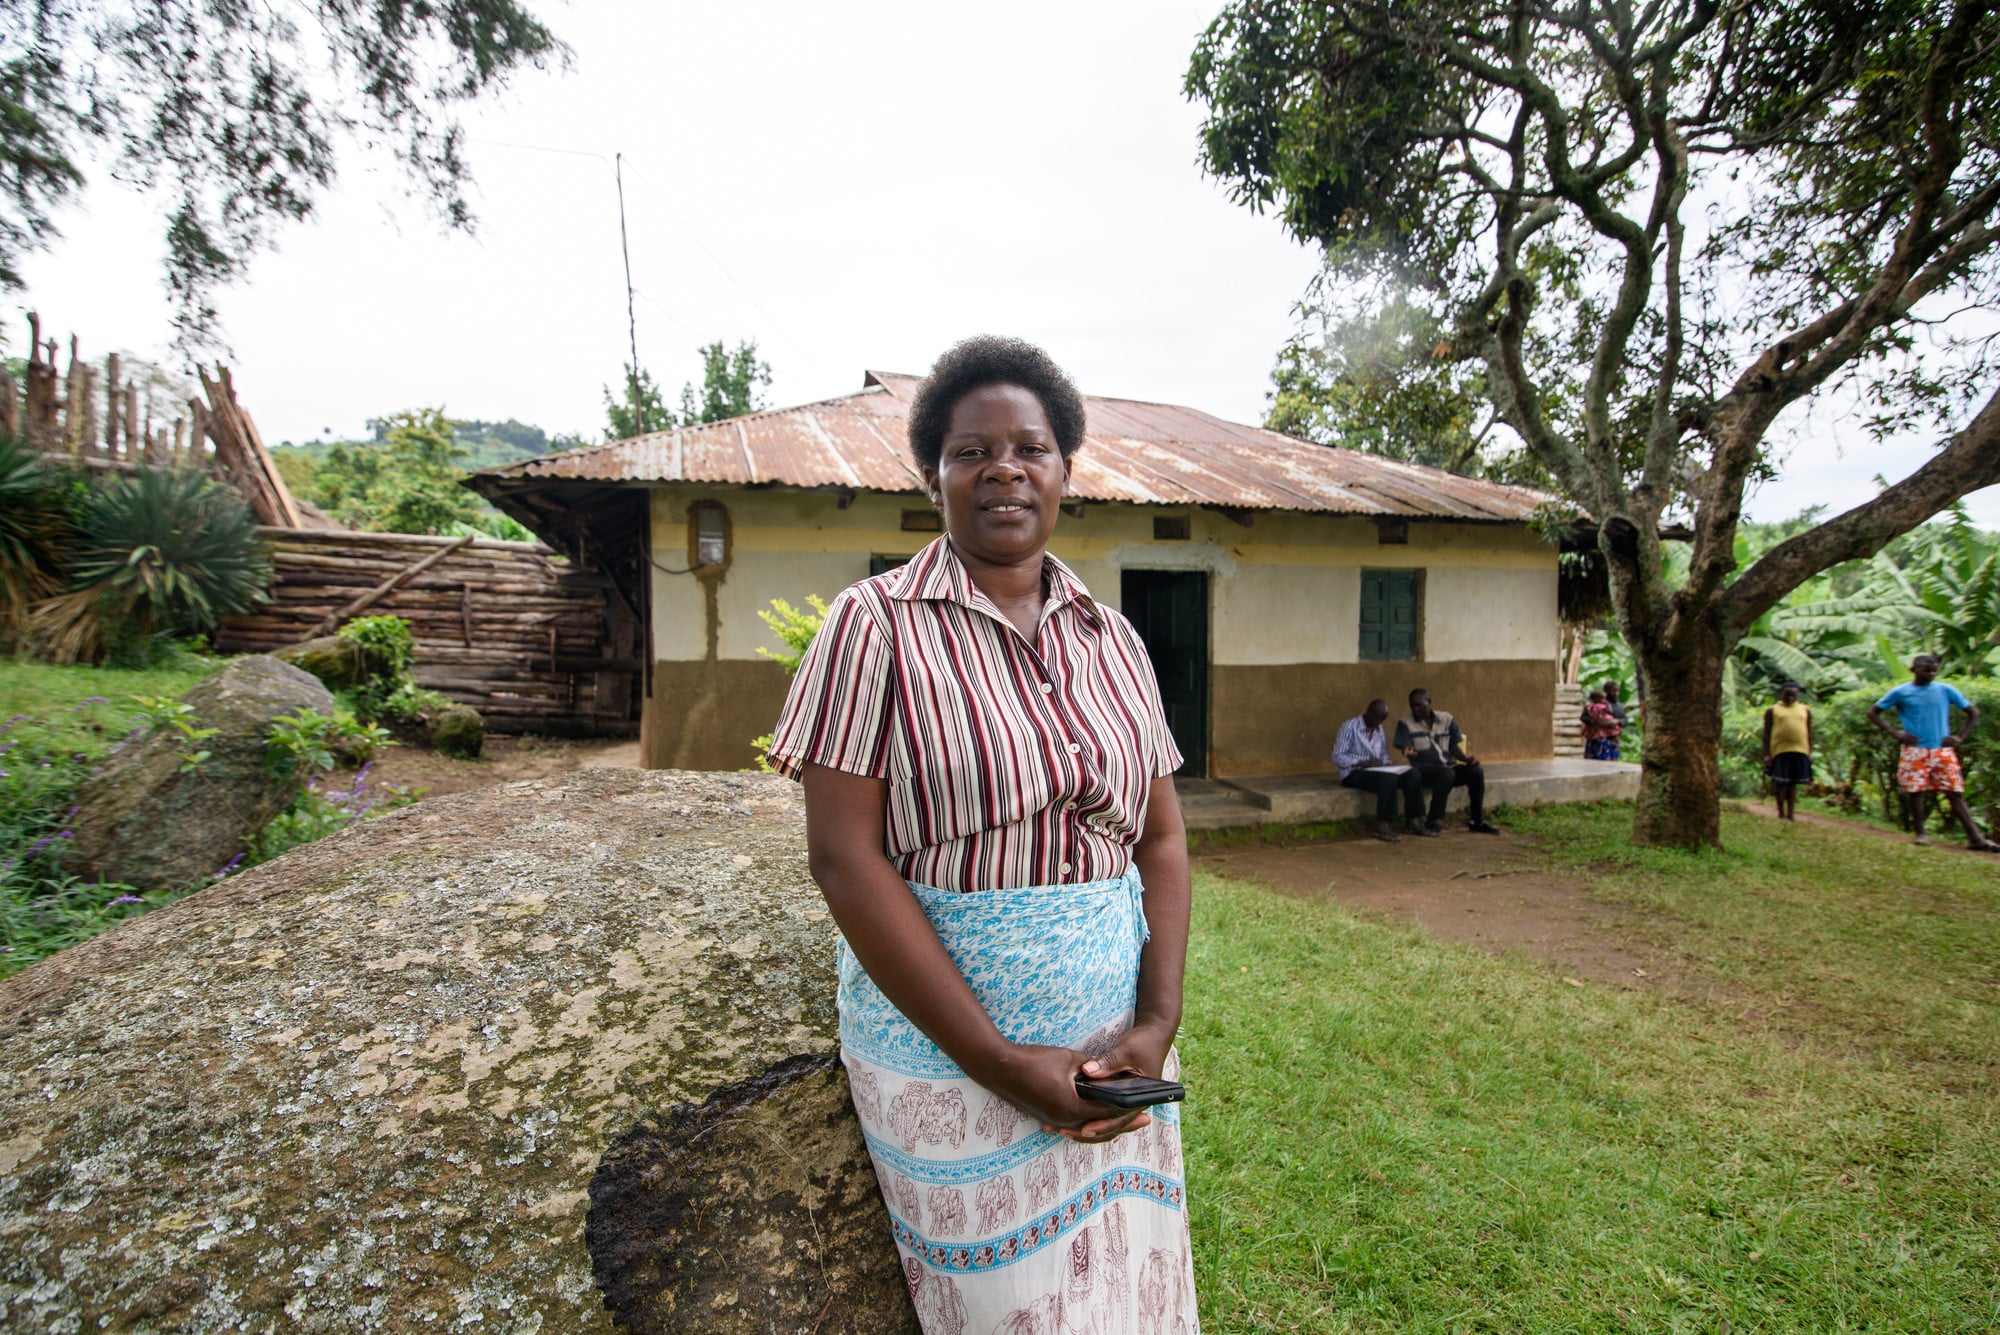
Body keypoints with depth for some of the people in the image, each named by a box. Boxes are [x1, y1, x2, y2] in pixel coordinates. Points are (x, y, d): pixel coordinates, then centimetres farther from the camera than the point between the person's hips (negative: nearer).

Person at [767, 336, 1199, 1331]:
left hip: (1114, 1051, 5)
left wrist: (1157, 1022, -6)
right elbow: (844, 855, -14)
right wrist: (998, 1061, -15)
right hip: (943, 1050, -4)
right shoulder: (878, 625, -9)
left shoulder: (1112, 641, 5)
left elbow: (1161, 839, 7)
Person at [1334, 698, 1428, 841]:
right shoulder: (1349, 727, -10)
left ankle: (1411, 821, -7)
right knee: (1389, 779, -35)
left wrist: (1386, 763, -2)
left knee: (1413, 775, -14)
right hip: (1354, 773, -7)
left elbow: (1384, 754, 22)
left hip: (1376, 769, 7)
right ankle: (1382, 827, -29)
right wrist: (1365, 762, -23)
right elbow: (1338, 757, -16)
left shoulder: (1378, 729, 13)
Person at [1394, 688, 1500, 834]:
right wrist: (1408, 752, -32)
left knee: (1476, 771, -22)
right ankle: (1433, 821, -27)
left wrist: (1466, 759, -9)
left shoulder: (1447, 719, 12)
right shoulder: (1405, 724, 2)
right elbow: (1404, 749, -7)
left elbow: (1454, 747, 12)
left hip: (1448, 766, 4)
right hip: (1424, 769, -4)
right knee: (1446, 774, -36)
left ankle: (1477, 821, -10)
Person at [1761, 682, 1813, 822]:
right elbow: (1766, 734, 4)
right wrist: (1766, 754, -2)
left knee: (1793, 783, 7)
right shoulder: (1772, 711, 6)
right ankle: (1781, 813, 8)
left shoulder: (1805, 711, 15)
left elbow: (1809, 734, 16)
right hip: (1780, 751, -2)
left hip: (1800, 751, 3)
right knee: (1780, 783, -2)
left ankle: (1791, 813, 12)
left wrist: (1810, 753, 9)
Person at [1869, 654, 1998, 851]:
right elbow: (1872, 712, 5)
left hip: (1943, 751, 2)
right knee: (1916, 792, -2)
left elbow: (1973, 712, 14)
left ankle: (1975, 838, 1)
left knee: (1956, 793, 1)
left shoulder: (1946, 691, 6)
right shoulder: (1900, 692, 1)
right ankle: (1920, 833, 9)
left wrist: (1960, 737, 3)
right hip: (1915, 751, -2)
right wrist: (1894, 732, -5)